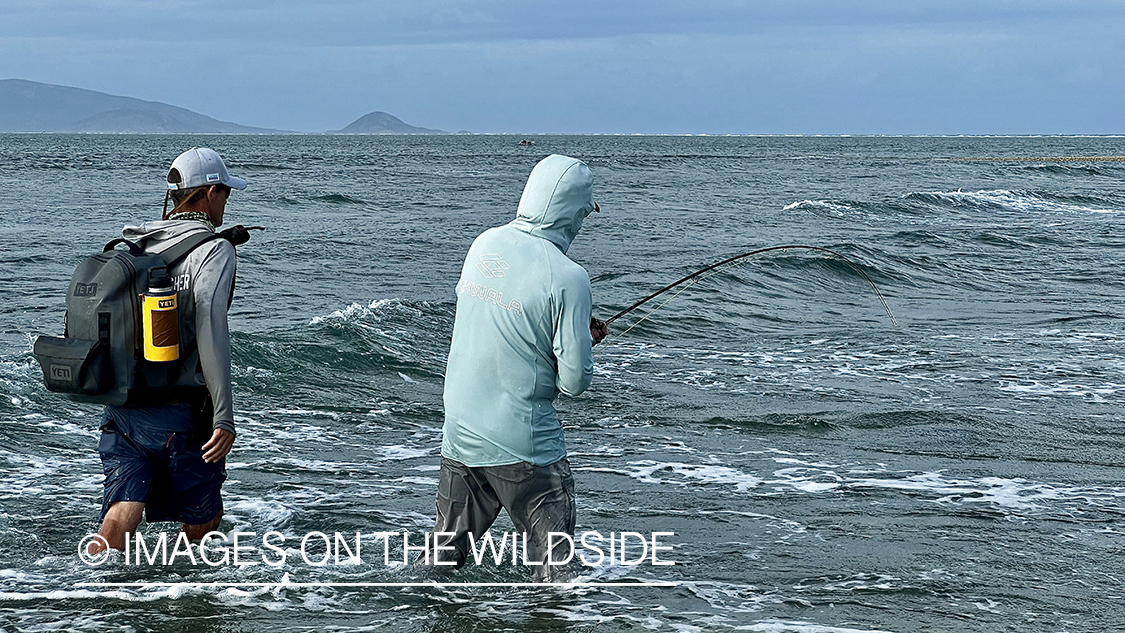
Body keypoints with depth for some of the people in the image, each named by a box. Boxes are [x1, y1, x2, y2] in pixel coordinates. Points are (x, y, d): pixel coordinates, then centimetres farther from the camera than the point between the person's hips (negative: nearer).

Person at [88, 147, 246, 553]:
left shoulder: (133, 244, 13)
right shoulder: (213, 249, -8)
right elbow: (211, 327, -19)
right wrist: (224, 417, -19)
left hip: (120, 408, 6)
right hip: (180, 414, -6)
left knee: (120, 517, -4)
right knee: (203, 520, 16)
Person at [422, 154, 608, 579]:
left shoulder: (484, 245, 3)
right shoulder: (567, 277, -17)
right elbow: (575, 380, -15)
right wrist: (584, 344, 7)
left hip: (458, 435, 7)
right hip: (525, 446, -7)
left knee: (445, 549, 19)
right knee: (554, 563, 4)